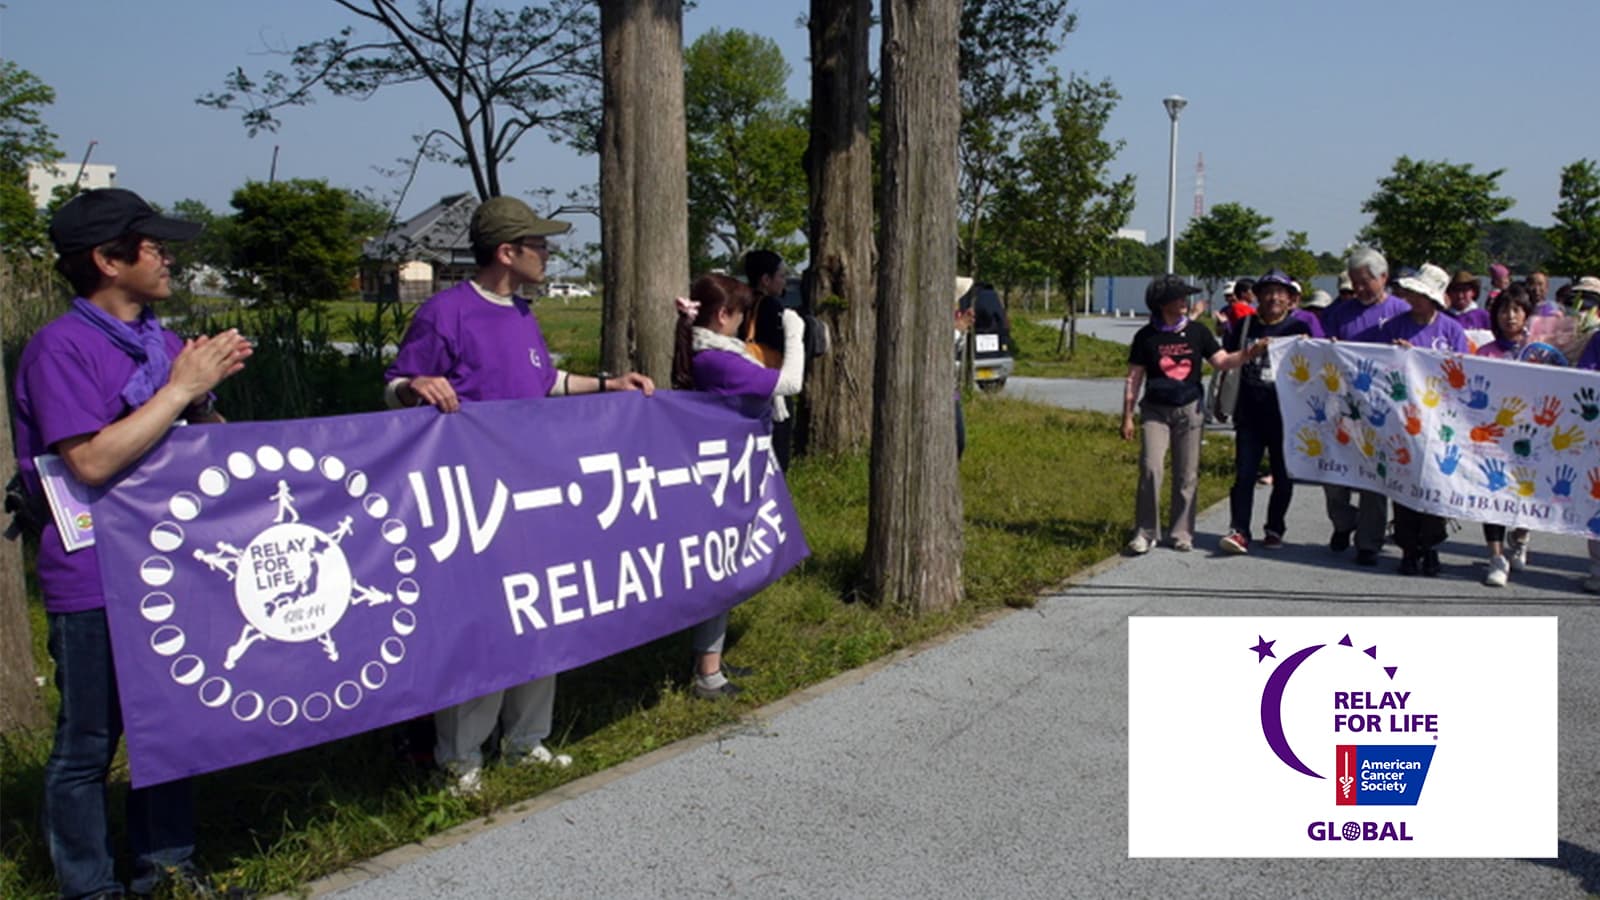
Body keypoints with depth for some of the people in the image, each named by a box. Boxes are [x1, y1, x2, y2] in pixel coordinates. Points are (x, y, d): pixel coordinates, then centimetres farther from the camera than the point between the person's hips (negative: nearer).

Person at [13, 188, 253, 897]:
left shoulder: (163, 343, 8)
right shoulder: (61, 347, -14)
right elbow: (92, 461, -23)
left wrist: (207, 387, -2)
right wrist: (181, 388, -20)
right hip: (94, 580, -7)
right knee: (88, 744, 5)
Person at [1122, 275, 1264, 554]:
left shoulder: (1197, 332, 4)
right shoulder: (1146, 336, -1)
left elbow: (1222, 361, 1)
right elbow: (1134, 378, 2)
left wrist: (1247, 354, -18)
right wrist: (1127, 416, -1)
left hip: (1189, 410, 2)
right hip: (1155, 411, -2)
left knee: (1187, 475, 4)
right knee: (1150, 469, -13)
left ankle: (1182, 533, 15)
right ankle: (1145, 532, -3)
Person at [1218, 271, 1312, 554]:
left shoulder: (1298, 328, 2)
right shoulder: (1245, 326, 8)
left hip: (1284, 414, -1)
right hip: (1249, 414, 1)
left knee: (1282, 475, 8)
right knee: (1244, 473, -5)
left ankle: (1275, 529, 21)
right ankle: (1239, 531, -6)